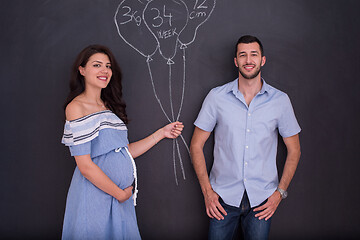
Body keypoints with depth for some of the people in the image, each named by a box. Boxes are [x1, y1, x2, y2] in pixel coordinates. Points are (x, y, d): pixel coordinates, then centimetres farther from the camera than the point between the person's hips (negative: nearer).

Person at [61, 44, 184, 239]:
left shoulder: (108, 106, 12)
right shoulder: (76, 107, -12)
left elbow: (125, 152, 10)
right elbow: (85, 165, -17)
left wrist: (162, 133, 8)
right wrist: (120, 193, -10)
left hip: (123, 195, 7)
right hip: (95, 197, -7)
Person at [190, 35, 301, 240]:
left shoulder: (280, 100, -1)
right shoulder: (216, 97, -3)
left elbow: (294, 150, 7)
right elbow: (197, 145, 2)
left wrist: (280, 192, -1)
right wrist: (207, 191, -4)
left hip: (262, 199, 1)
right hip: (223, 197, 0)